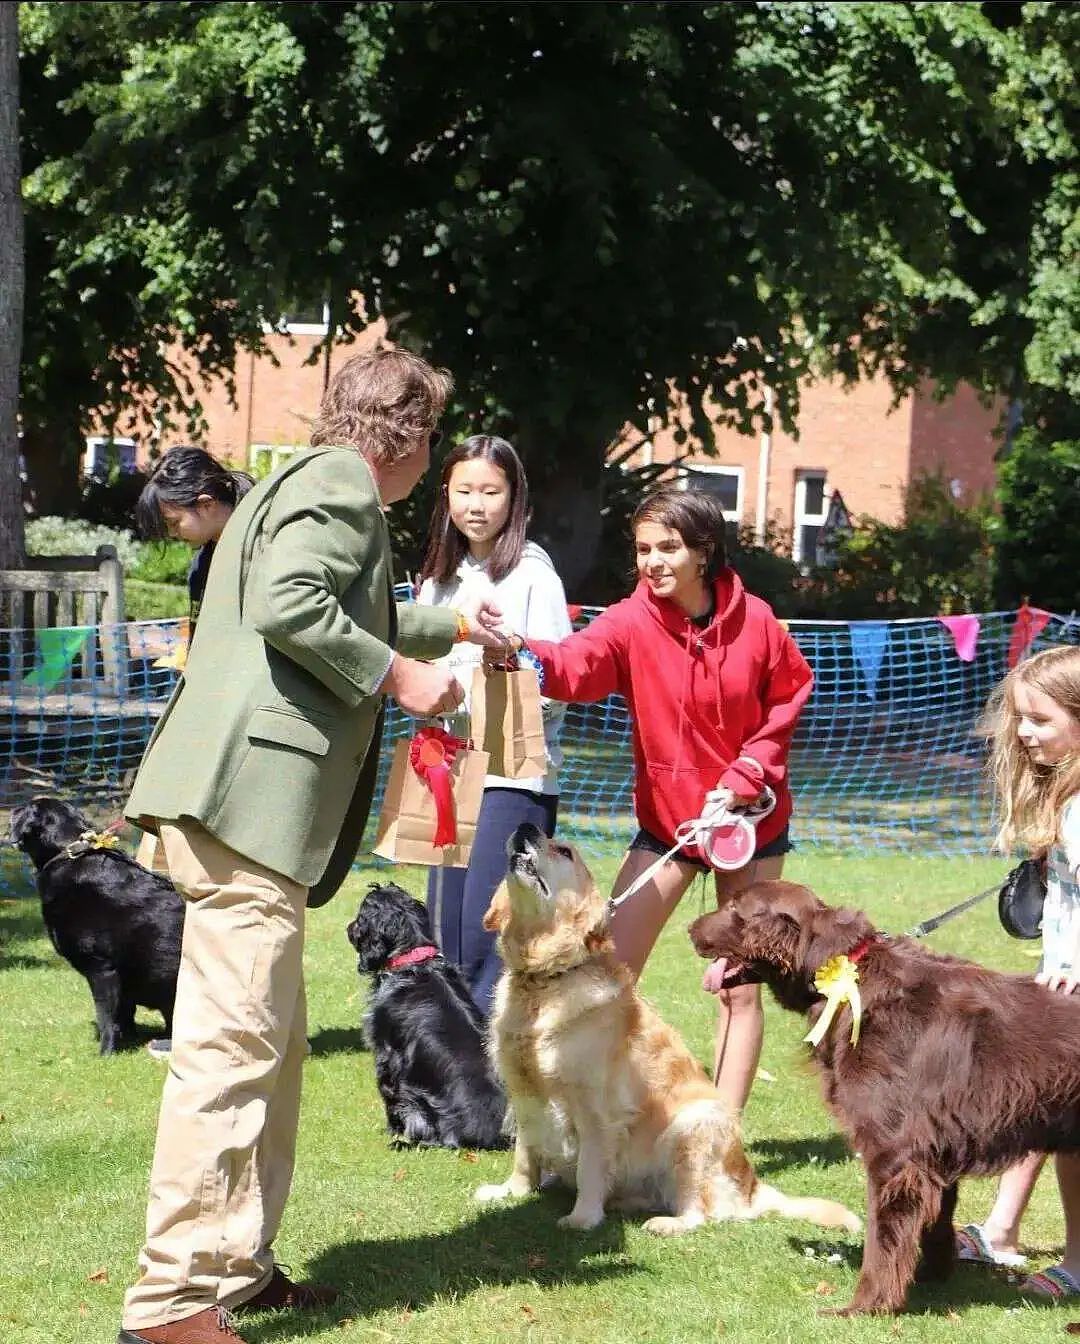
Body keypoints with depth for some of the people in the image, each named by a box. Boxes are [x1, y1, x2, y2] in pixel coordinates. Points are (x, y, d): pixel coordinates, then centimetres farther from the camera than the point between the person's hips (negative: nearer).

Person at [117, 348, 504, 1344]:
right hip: (255, 790, -11)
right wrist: (396, 675, -12)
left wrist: (447, 624, 55)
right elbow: (291, 603, -22)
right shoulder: (341, 482, -5)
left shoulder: (301, 483, 26)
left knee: (270, 1040, 16)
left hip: (250, 803, 11)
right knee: (233, 1043, -14)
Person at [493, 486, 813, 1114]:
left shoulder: (754, 620, -13)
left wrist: (745, 777, -10)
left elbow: (788, 698, 2)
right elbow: (577, 665, -35)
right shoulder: (632, 622, -15)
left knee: (739, 987, 4)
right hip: (666, 816, 1)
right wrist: (520, 650, -57)